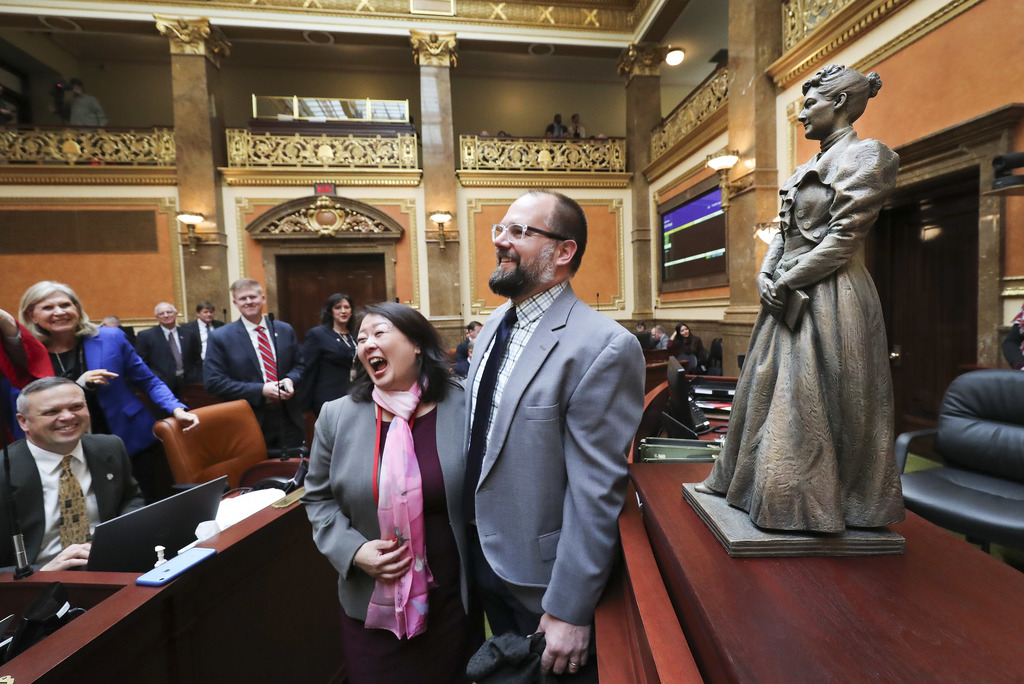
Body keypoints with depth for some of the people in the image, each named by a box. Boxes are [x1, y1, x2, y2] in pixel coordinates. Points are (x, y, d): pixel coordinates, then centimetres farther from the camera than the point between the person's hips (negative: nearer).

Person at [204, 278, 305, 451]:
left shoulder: (285, 330, 5)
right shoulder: (220, 337, -4)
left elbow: (298, 365, 13)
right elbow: (213, 382, -9)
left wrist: (290, 380, -11)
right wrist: (261, 390, -18)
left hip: (288, 419, 3)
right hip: (250, 423, -3)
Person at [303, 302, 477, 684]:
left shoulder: (462, 409, -11)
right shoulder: (337, 416, -6)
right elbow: (318, 498, 4)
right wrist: (353, 550, -10)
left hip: (453, 599, 0)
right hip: (371, 604, 1)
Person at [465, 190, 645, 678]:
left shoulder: (603, 348, -26)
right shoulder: (494, 325, 0)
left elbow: (596, 495, -23)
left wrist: (570, 611, -16)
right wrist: (467, 542, 12)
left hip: (542, 579, -7)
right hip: (484, 560, 7)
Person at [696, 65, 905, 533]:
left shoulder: (865, 155, -6)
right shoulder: (807, 169, 19)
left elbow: (842, 238, -15)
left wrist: (787, 282, -14)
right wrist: (766, 275, -1)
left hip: (829, 299, -9)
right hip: (790, 298, 9)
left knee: (810, 402, -2)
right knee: (767, 391, 14)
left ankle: (808, 504, 14)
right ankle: (756, 483, 31)